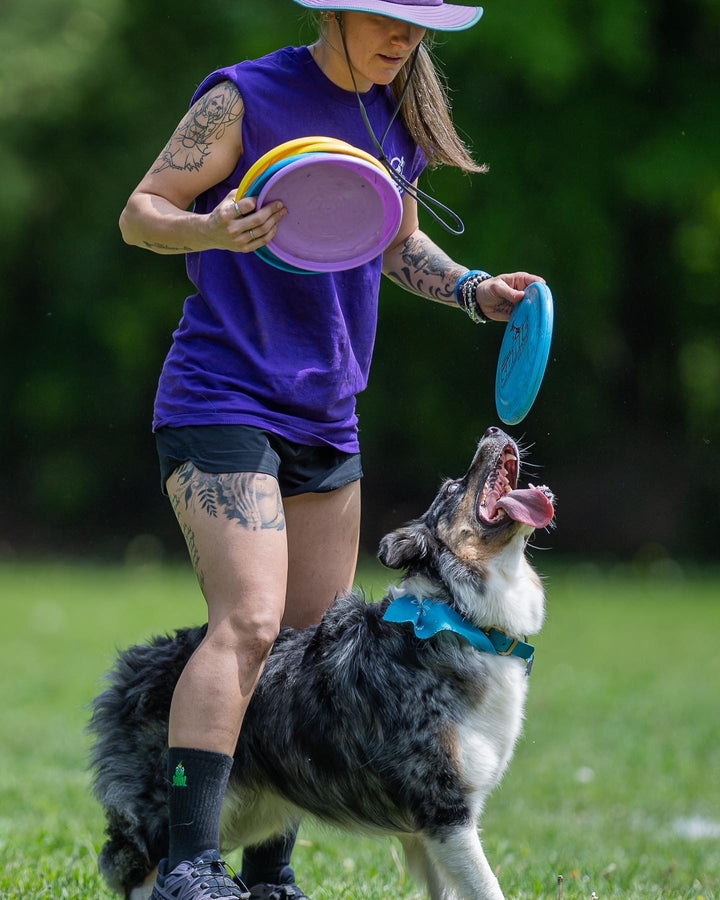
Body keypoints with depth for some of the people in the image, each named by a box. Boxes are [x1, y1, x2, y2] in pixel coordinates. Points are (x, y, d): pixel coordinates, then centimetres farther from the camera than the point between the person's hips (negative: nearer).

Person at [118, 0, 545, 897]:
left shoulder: (399, 119, 11)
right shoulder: (245, 99, -8)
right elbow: (141, 212, -7)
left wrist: (473, 290, 7)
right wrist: (212, 231, -28)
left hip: (326, 421, 8)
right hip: (221, 401, -8)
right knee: (249, 621, -22)